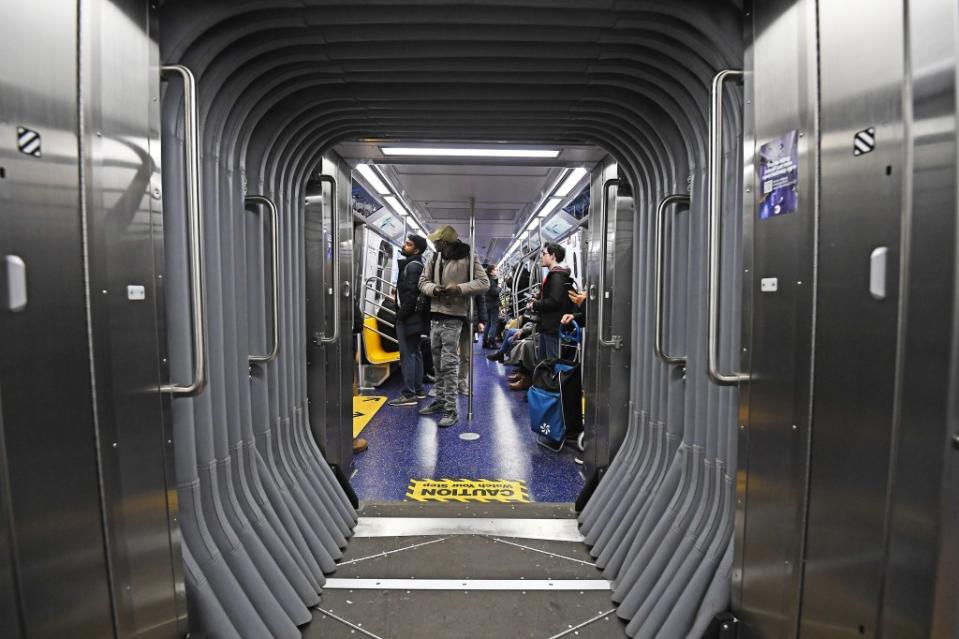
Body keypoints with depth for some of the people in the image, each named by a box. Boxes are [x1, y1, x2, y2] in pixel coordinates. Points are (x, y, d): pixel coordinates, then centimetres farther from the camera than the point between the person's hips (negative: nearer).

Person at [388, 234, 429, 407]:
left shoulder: (411, 266, -14)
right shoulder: (417, 265, 17)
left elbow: (411, 294, -22)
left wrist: (401, 315, -16)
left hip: (408, 317, -10)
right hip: (414, 317, 10)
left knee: (407, 355, -8)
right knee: (415, 353, 14)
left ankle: (409, 394, -5)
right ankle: (418, 390, 22)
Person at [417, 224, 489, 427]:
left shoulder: (468, 257, -9)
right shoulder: (435, 257, 9)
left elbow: (484, 283, -10)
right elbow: (423, 281, 13)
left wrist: (460, 288, -22)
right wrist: (434, 289, -10)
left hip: (453, 319, -6)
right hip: (435, 316, 7)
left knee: (449, 364, -7)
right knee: (438, 363, 15)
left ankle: (451, 410, 0)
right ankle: (440, 401, 30)